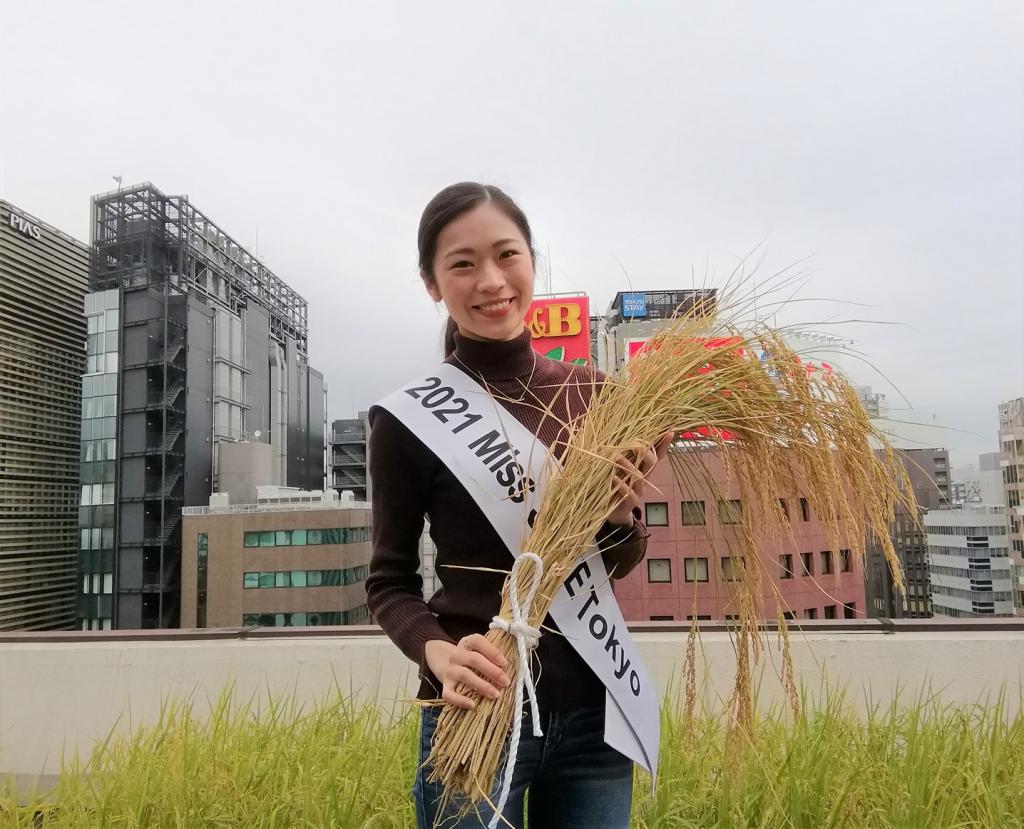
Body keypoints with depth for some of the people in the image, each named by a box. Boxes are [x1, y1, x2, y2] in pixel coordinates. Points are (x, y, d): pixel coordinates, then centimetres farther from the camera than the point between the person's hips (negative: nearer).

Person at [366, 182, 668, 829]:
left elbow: (617, 566, 7)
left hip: (593, 704, 4)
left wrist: (624, 516, -13)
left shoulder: (592, 392, 0)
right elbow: (390, 581, -3)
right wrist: (438, 653, -21)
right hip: (480, 710, -3)